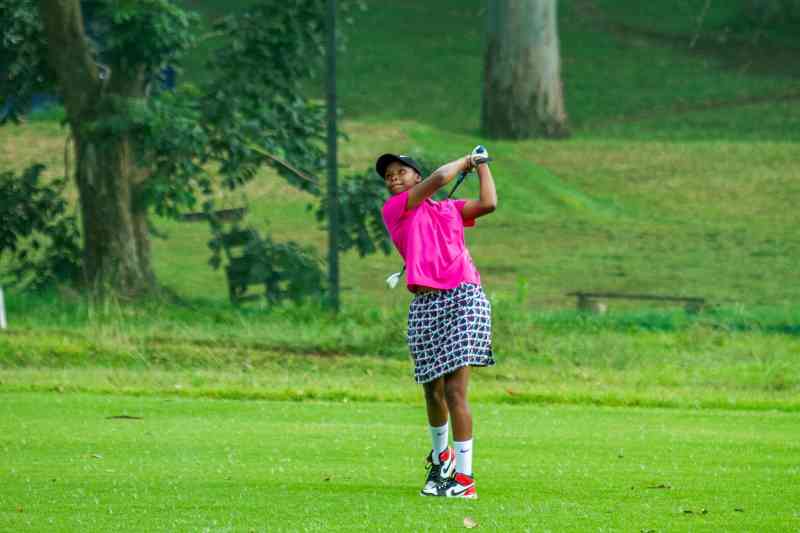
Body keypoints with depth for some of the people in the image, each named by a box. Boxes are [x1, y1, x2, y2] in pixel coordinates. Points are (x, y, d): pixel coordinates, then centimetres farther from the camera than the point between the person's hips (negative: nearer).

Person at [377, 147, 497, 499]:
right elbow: (439, 178, 0)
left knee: (455, 390, -11)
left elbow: (488, 203, 6)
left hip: (463, 298, 0)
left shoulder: (449, 209, 19)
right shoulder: (393, 209, 8)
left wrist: (481, 164, 20)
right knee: (434, 392, 9)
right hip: (425, 305, 1)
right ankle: (441, 456, 38)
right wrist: (466, 161, 16)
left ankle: (464, 477, -12)